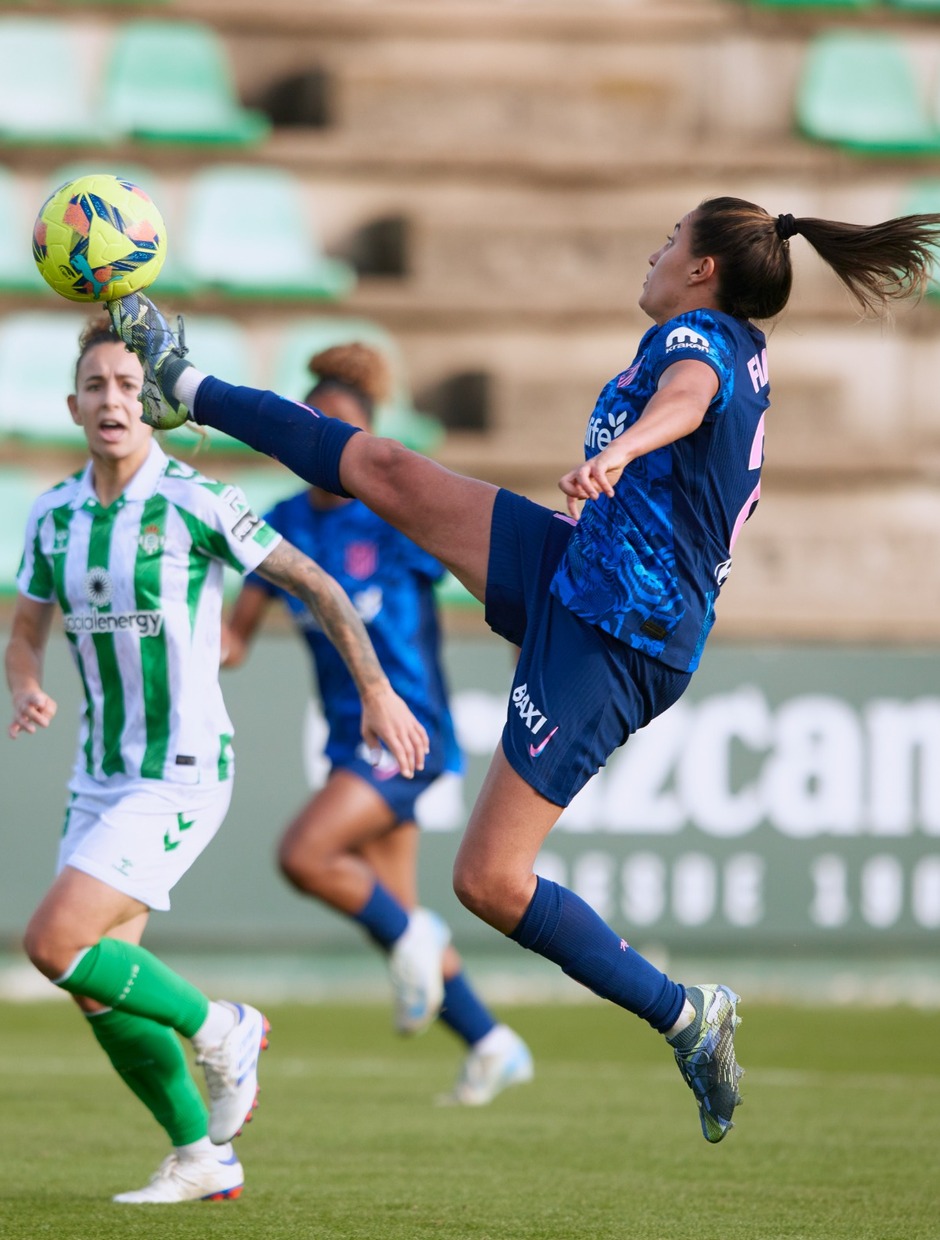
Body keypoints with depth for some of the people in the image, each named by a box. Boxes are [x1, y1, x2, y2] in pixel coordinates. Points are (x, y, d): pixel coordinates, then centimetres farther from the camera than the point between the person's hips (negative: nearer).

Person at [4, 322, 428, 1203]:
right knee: (97, 990, 4)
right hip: (100, 779, 7)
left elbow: (315, 585, -4)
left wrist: (376, 690, -7)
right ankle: (202, 1157, 20)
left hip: (182, 775, -7)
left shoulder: (196, 503, -13)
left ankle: (217, 1030, 3)